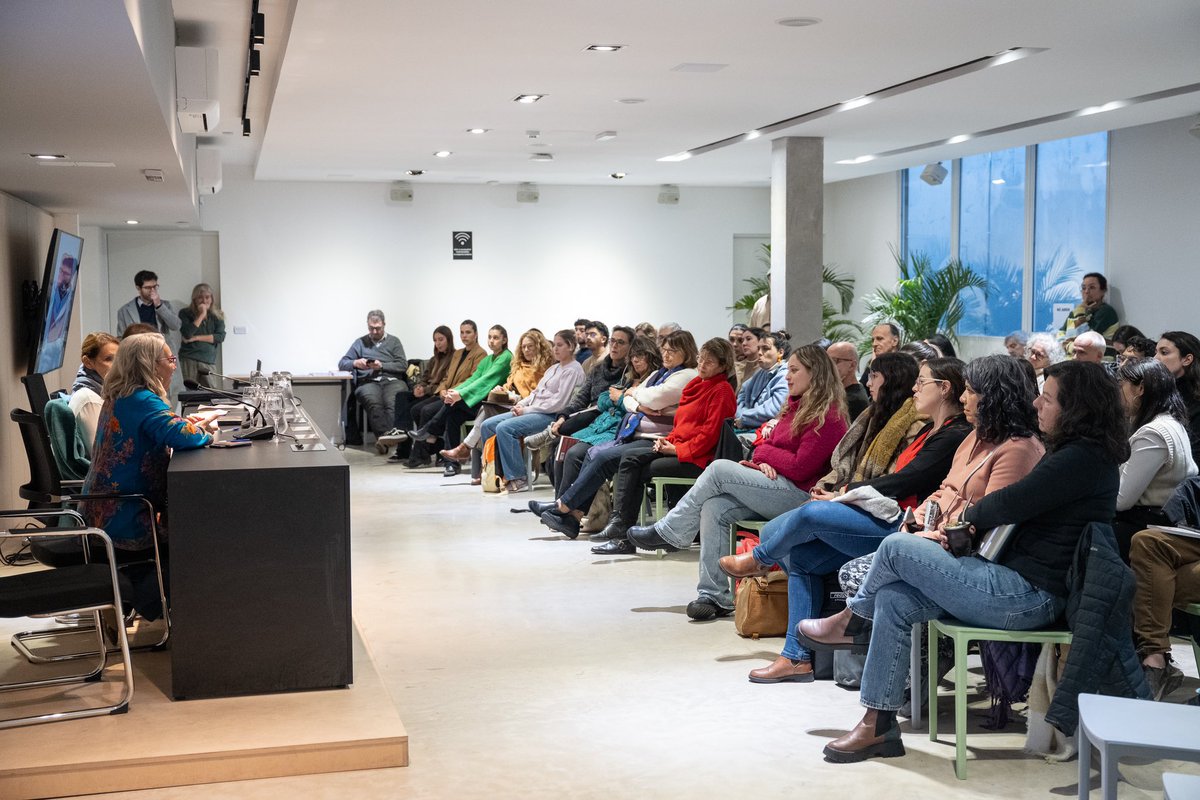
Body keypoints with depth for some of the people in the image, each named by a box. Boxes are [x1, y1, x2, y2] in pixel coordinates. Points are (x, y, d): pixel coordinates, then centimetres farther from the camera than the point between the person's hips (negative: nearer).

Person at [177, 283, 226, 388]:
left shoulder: (217, 316, 12)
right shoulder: (185, 314, 6)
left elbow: (221, 336, -1)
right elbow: (187, 334, -10)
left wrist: (196, 338, -5)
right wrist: (201, 315, -9)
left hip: (209, 361, 2)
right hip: (189, 359, -2)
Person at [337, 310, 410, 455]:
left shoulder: (394, 341, 23)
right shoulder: (360, 342, 26)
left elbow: (403, 365, 11)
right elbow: (342, 364, 21)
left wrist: (381, 366, -3)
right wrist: (355, 363, -1)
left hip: (392, 380, 0)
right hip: (369, 382, 1)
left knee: (394, 403, -36)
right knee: (374, 403, -37)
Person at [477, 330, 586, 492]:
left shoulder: (573, 370, -6)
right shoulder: (554, 368, 23)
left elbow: (558, 402, -16)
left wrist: (527, 410, -14)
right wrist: (521, 405, 2)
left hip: (551, 416, -9)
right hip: (532, 411, 9)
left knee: (504, 428, -28)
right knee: (487, 425, -4)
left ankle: (519, 479, -21)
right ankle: (496, 472, 0)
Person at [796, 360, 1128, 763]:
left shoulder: (1084, 460, -17)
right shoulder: (1072, 453, 15)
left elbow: (1009, 504, -17)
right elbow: (1021, 509, 15)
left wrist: (968, 516, 5)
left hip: (1029, 595, -10)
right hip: (1021, 583, 10)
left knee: (897, 547, -9)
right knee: (893, 599, -2)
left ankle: (847, 621, 19)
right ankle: (879, 726, 2)